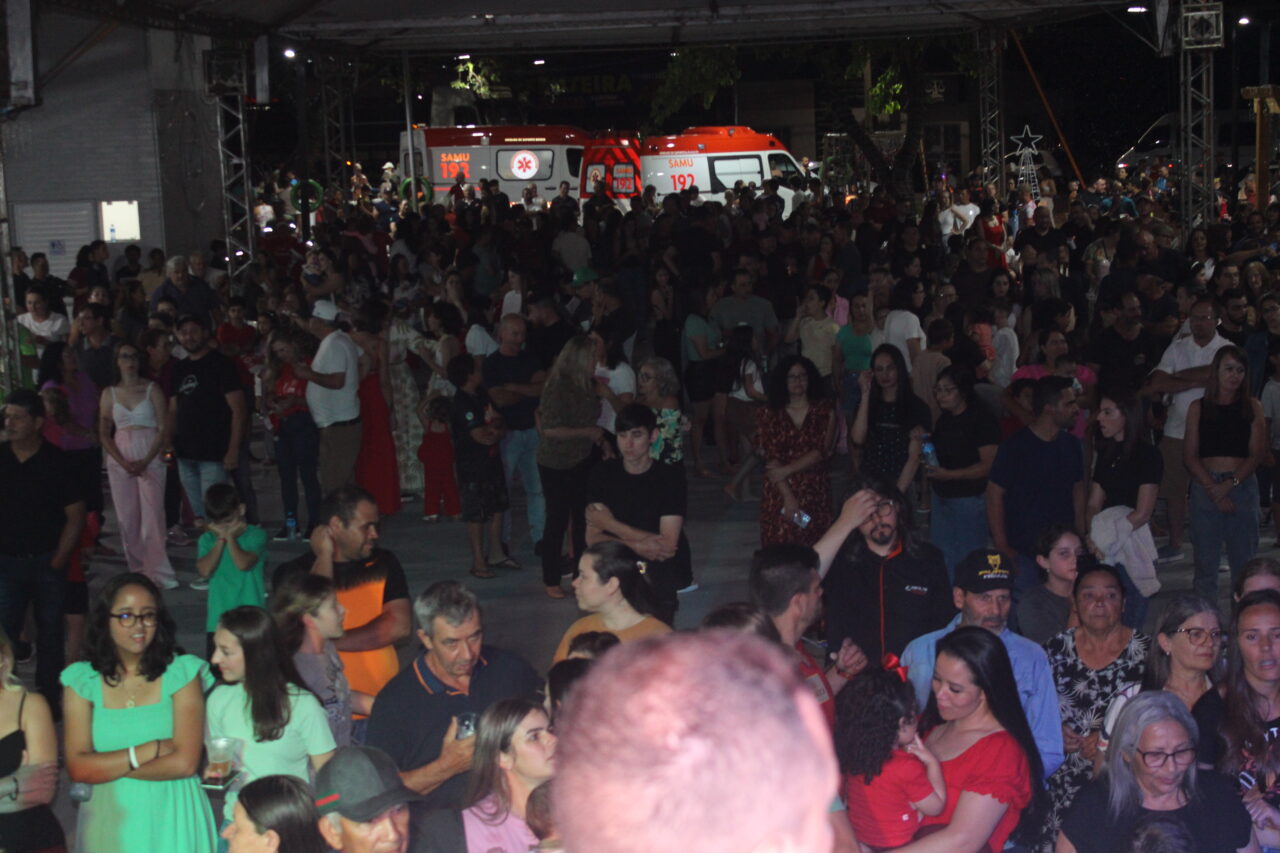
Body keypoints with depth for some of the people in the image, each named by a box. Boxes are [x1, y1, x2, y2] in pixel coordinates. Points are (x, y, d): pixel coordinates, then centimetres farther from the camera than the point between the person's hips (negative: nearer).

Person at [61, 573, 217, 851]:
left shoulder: (182, 672, -6)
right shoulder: (81, 680, -2)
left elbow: (184, 763, -14)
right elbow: (78, 768, -10)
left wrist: (108, 766, -11)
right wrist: (149, 750, -15)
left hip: (172, 822, -1)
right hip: (108, 821, 1)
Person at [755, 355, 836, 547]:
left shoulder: (824, 410, 6)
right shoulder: (769, 415, 4)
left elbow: (821, 451, -5)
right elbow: (771, 459, -3)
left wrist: (787, 470, -13)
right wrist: (788, 497, -13)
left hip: (815, 493, 0)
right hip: (780, 492, 0)